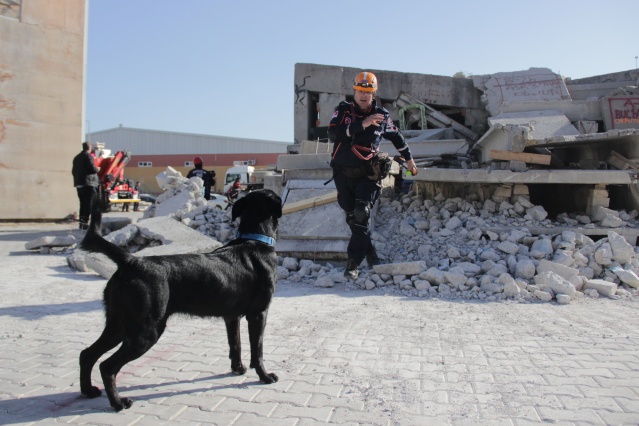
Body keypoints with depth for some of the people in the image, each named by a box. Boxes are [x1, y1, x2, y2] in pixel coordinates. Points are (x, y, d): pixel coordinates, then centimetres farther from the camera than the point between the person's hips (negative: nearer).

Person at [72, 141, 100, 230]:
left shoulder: (76, 157, 18)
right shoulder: (88, 156, -9)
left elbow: (73, 171, 21)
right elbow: (93, 169, -18)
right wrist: (98, 169, 2)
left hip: (79, 184, 8)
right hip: (88, 183, -8)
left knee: (83, 203, 12)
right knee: (89, 203, -7)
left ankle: (82, 222, 13)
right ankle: (84, 222, -14)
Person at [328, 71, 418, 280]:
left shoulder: (382, 115, 3)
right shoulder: (343, 110, -1)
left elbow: (396, 136, 20)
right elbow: (333, 134, -20)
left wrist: (408, 158, 26)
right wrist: (361, 124, -27)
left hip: (367, 174, -1)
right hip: (343, 173, 2)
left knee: (361, 215, -18)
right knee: (352, 218, 8)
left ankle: (353, 262, -12)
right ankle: (369, 253, 27)